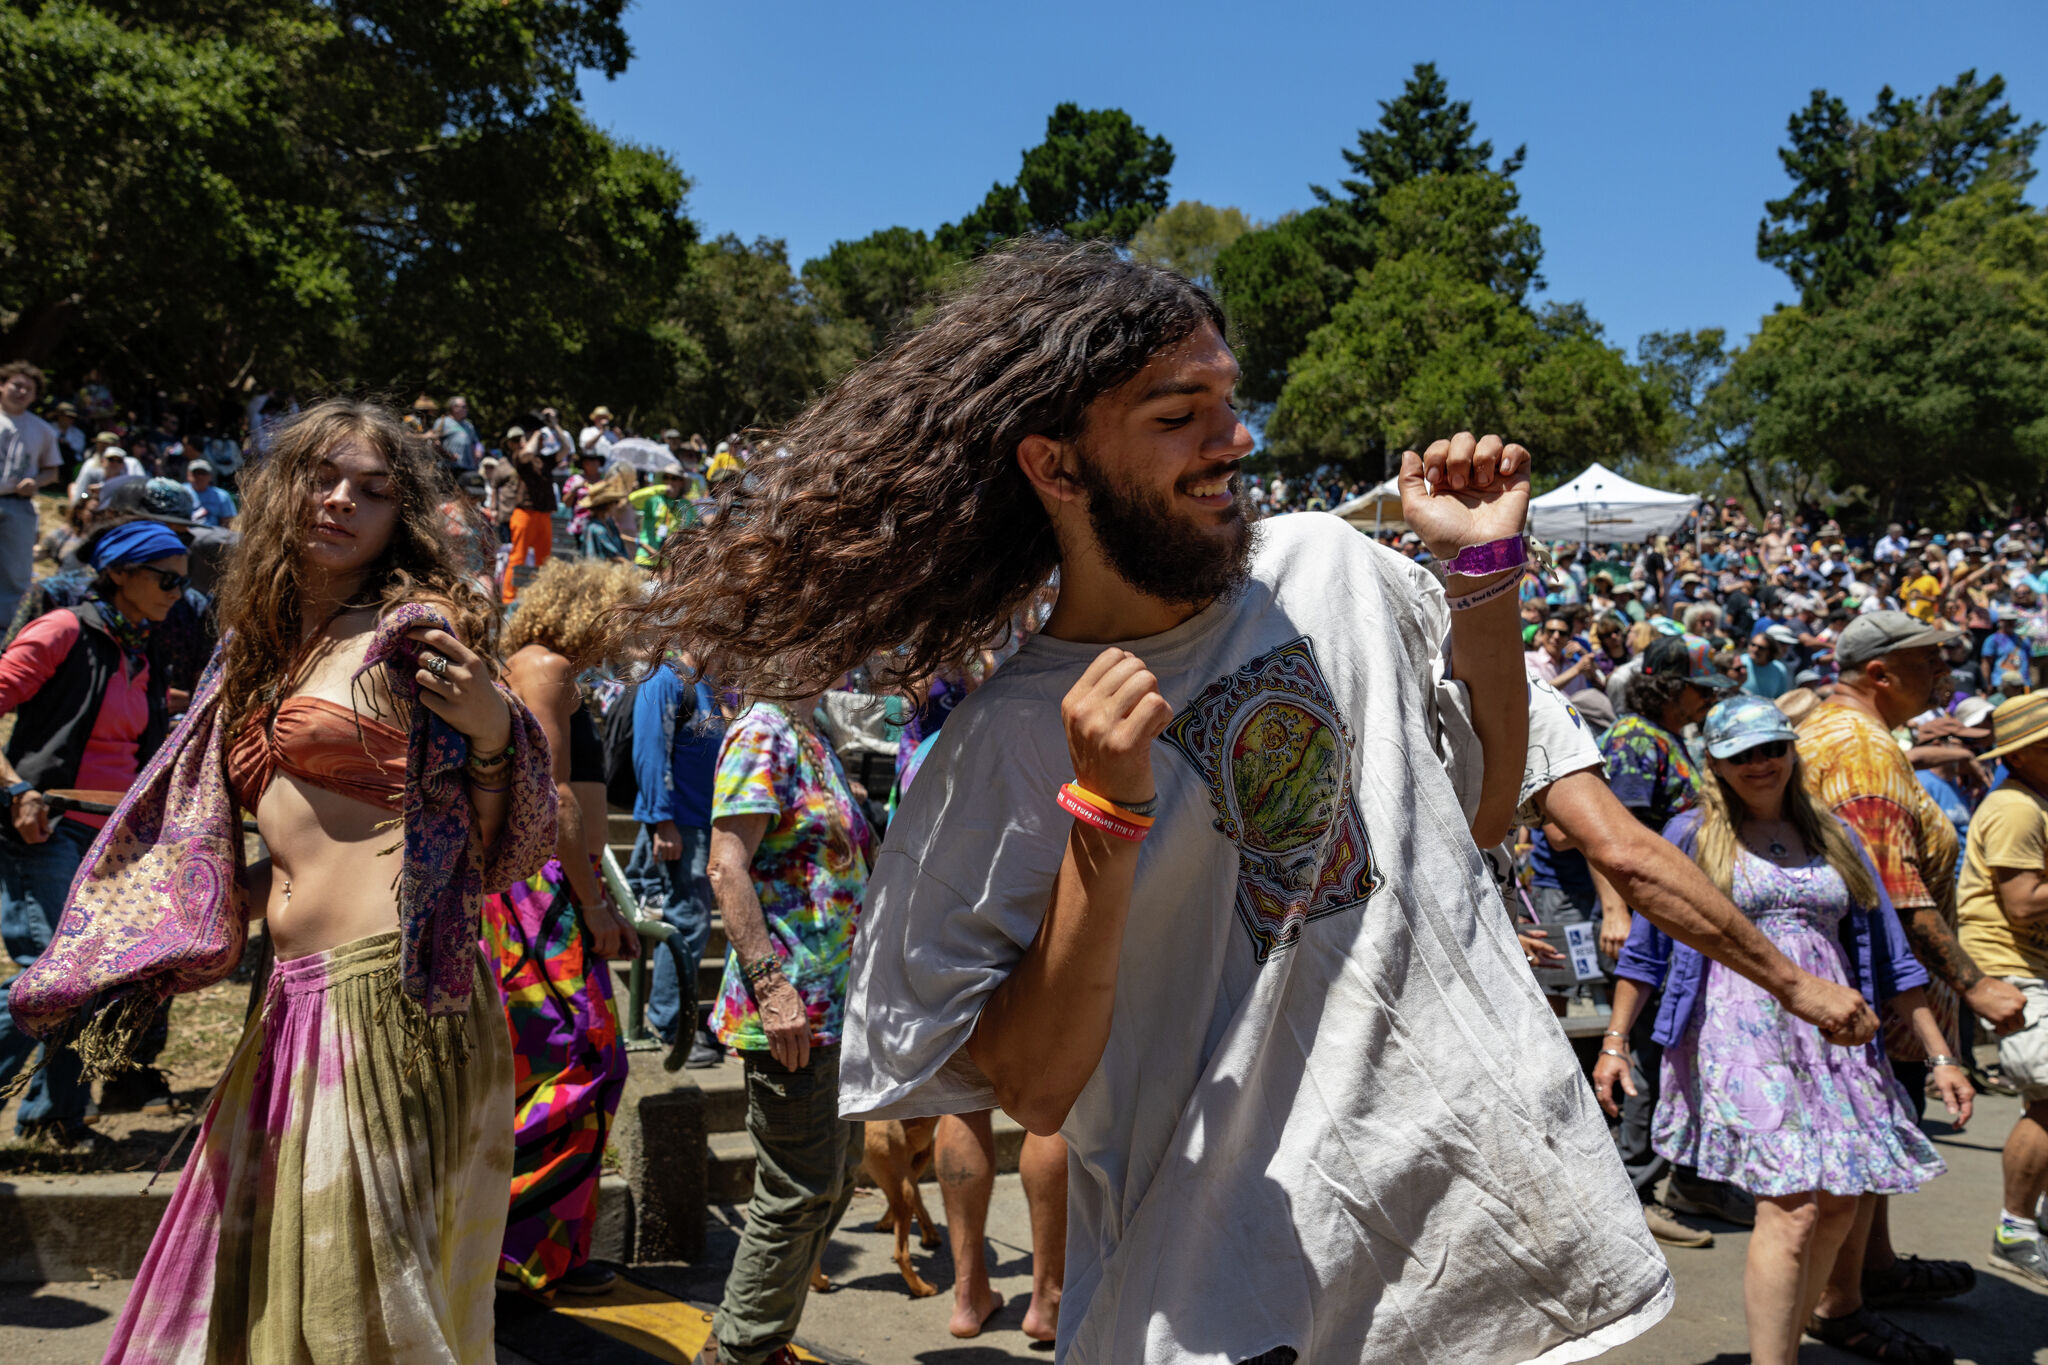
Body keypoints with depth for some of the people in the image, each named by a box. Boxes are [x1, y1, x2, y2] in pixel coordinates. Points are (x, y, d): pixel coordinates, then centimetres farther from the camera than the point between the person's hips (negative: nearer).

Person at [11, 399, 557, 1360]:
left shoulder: (413, 629, -2)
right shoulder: (261, 652, 18)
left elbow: (501, 854, -6)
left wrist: (492, 730, -22)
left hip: (393, 990, -7)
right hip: (293, 1001, 7)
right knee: (265, 1279, 13)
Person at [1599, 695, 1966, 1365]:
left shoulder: (1833, 836, 14)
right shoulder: (1693, 834, 4)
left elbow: (1889, 955, 16)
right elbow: (1643, 947, 5)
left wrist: (1940, 1057, 12)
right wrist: (1614, 1044, 0)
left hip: (1834, 1035, 5)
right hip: (1742, 1031, -5)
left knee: (1837, 1209, 4)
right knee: (1792, 1204, -16)